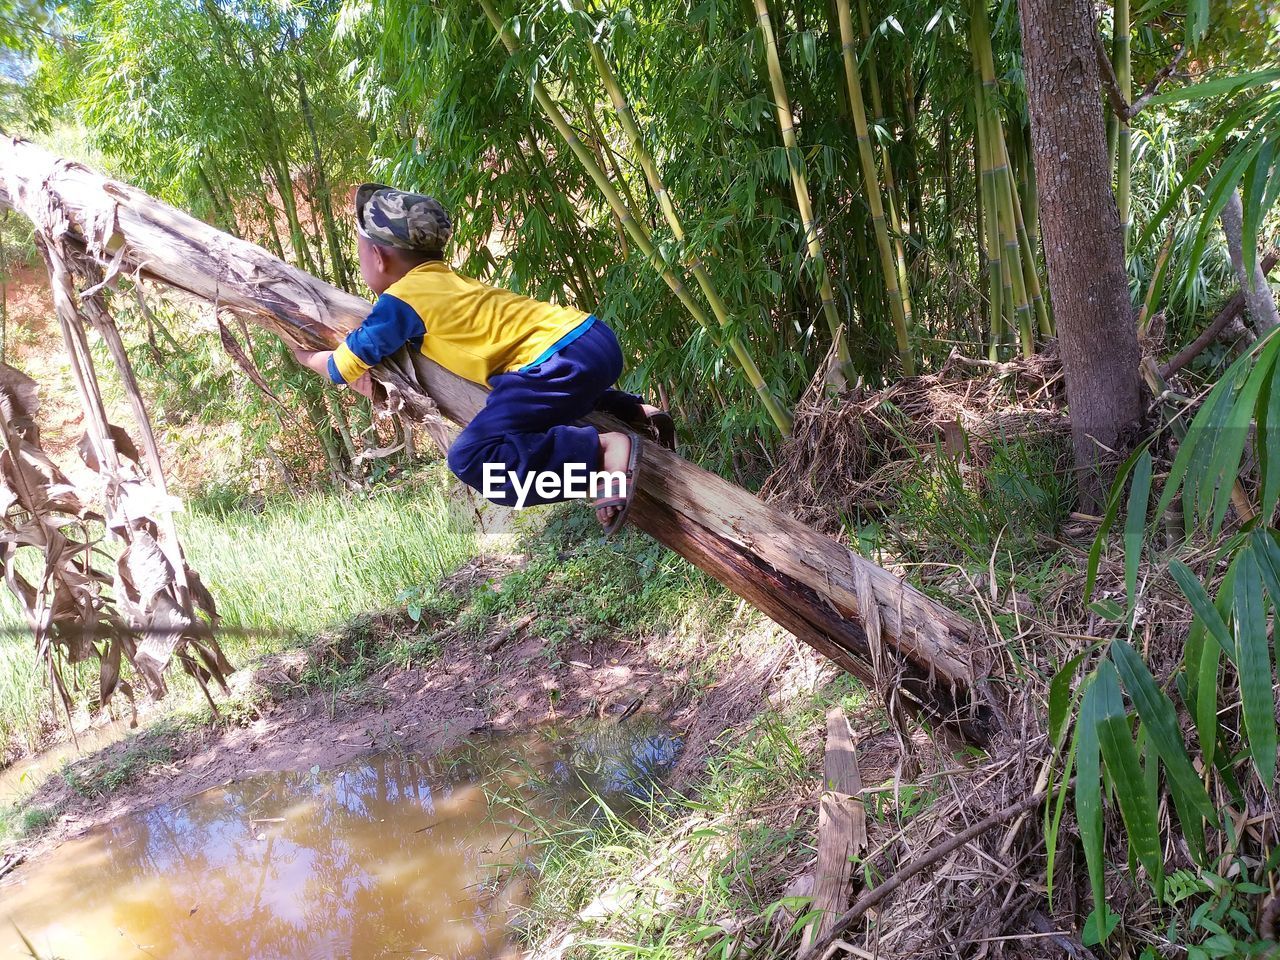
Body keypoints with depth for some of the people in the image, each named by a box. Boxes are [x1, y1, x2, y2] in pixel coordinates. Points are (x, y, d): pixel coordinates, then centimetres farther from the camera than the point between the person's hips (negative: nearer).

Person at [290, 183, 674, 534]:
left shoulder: (400, 300, -3)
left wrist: (305, 356, 30)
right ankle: (635, 412, 21)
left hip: (564, 357, -9)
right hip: (592, 337, 9)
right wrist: (365, 363, 26)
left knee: (471, 458, -16)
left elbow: (343, 367, 10)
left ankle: (606, 449, -23)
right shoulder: (447, 279, 21)